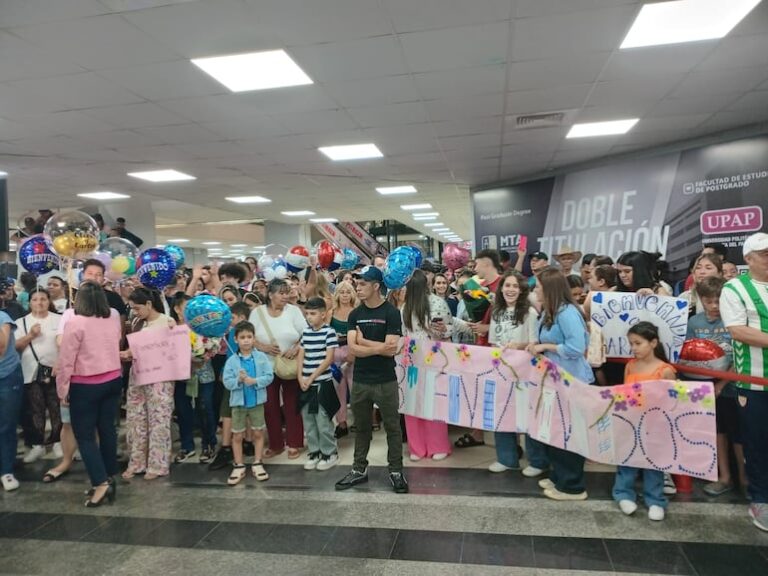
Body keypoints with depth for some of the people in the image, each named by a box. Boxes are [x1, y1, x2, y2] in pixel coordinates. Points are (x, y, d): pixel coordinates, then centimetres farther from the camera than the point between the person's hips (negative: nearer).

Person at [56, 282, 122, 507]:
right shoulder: (114, 318, -1)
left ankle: (101, 483, -5)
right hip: (113, 380, 5)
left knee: (85, 434, 3)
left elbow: (66, 360, -13)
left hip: (85, 386, -5)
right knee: (107, 429, 14)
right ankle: (109, 477, 24)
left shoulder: (75, 323, -17)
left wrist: (63, 391, -4)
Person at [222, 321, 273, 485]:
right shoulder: (231, 360, -6)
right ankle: (239, 467, 22)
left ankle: (257, 464, 25)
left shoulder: (261, 357, -6)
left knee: (258, 433, 10)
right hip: (238, 402, 0)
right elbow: (227, 382, -9)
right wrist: (239, 380, -26)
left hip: (257, 401, 0)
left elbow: (269, 376, -10)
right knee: (237, 436, 9)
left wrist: (254, 381, -22)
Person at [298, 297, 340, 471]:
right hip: (305, 383, 6)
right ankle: (314, 451, 25)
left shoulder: (329, 332, -10)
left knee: (323, 420, -2)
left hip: (322, 383, -6)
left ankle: (330, 453, 14)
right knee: (308, 420, 11)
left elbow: (329, 358, -13)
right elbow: (301, 355, 9)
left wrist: (312, 377, -13)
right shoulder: (305, 332, 8)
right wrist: (300, 377, -4)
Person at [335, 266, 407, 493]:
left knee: (392, 427, 7)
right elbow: (353, 348, -7)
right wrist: (380, 347, -14)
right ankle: (359, 470, 29)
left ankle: (396, 471, 21)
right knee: (362, 427, 16)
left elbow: (391, 348, -17)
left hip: (386, 381, -4)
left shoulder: (391, 313, -8)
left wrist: (363, 341, -9)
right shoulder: (355, 314, 4)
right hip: (360, 380, 4)